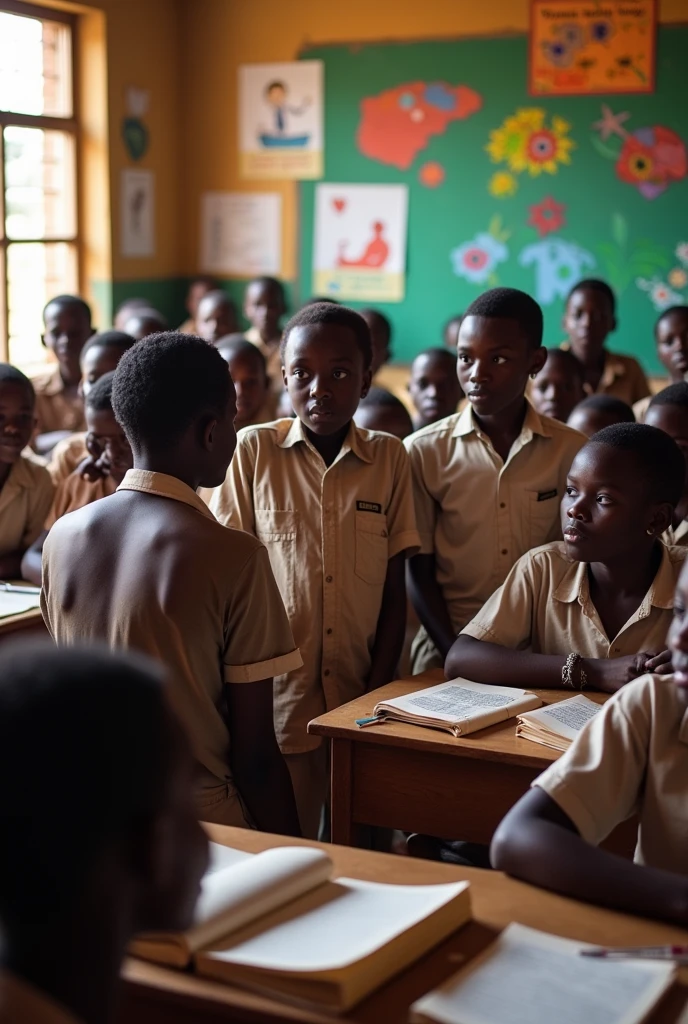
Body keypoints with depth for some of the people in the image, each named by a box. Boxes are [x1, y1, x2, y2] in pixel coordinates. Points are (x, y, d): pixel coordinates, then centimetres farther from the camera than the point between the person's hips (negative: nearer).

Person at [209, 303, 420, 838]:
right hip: (276, 695, -2)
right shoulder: (253, 449, -4)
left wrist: (377, 695, -2)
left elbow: (395, 589, 4)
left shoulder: (390, 458, 1)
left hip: (360, 699, 2)